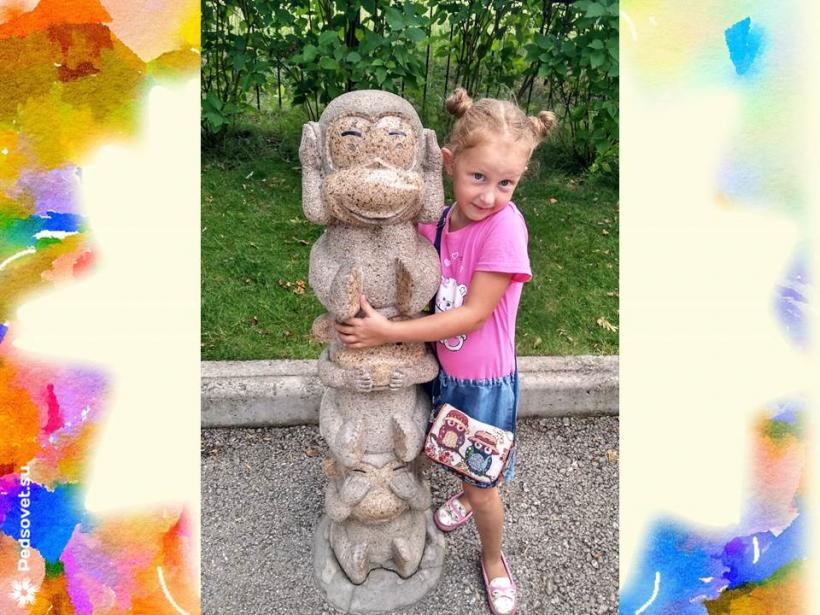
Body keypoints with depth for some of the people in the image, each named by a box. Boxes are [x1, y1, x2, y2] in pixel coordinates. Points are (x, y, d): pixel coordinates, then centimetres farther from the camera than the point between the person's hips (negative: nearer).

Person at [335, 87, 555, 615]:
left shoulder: (504, 227, -27)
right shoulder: (435, 219, -9)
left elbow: (473, 314, -26)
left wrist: (389, 332, -26)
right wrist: (347, 316, -9)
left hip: (484, 380, -5)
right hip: (443, 368, 5)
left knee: (483, 484, 13)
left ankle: (493, 561, 43)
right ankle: (466, 496, 63)